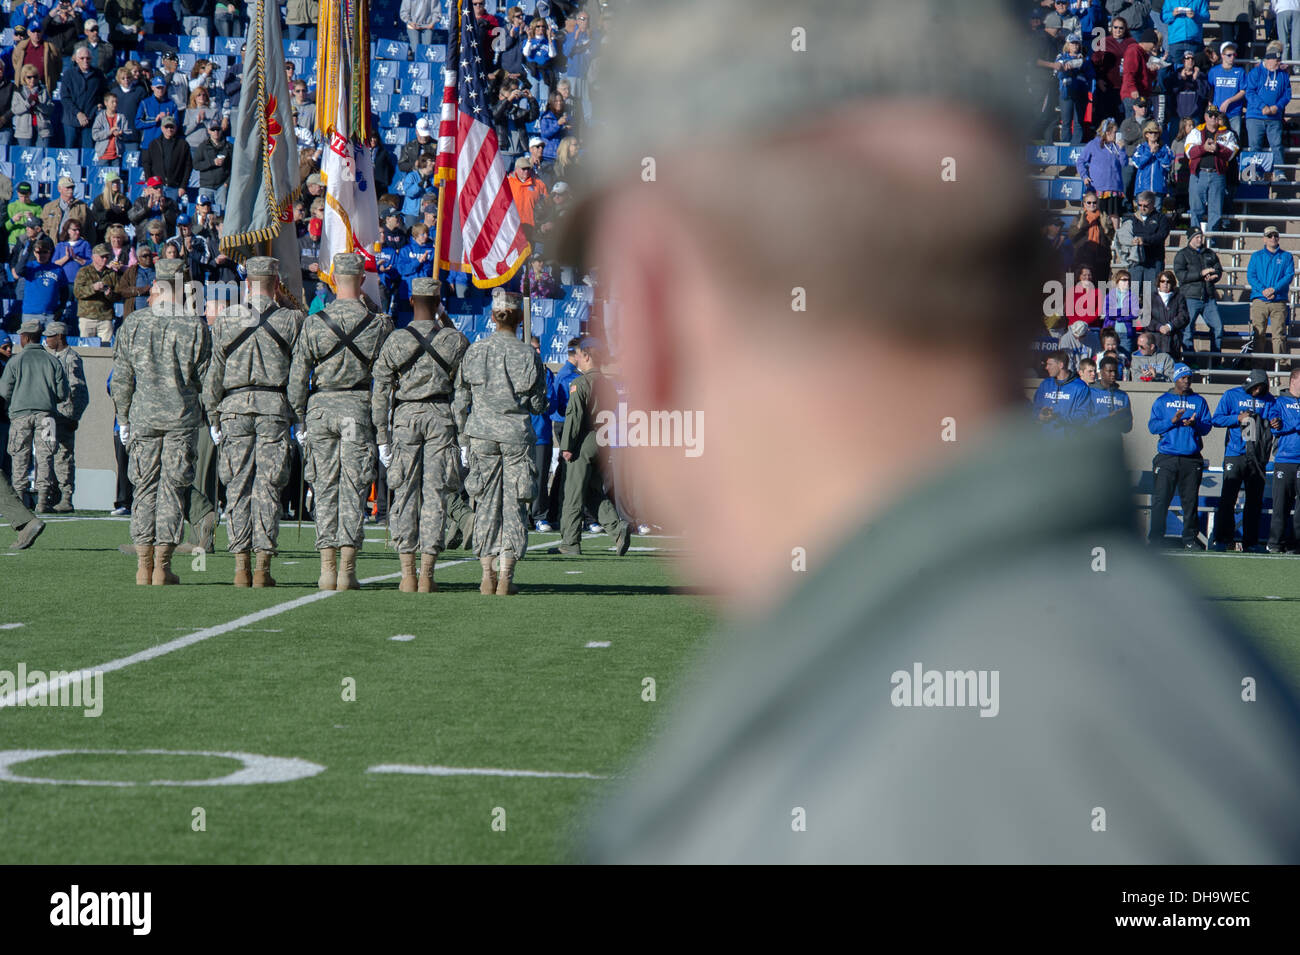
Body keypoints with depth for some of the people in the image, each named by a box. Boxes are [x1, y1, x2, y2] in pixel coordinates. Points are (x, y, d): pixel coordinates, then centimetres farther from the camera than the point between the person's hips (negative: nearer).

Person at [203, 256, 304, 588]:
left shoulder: (225, 320, 5)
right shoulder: (291, 320, 1)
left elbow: (214, 374, 6)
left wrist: (213, 418, 12)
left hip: (234, 405, 1)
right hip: (274, 408, -1)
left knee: (238, 487, 4)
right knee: (268, 487, 0)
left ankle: (241, 567, 0)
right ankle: (263, 567, -4)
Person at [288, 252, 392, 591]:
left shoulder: (313, 324, -1)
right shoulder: (379, 324, -3)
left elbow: (297, 377, 0)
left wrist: (300, 420, 10)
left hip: (320, 409, 1)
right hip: (359, 409, -1)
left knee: (325, 488, 7)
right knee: (353, 489, 1)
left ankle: (327, 570, 4)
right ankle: (347, 571, -3)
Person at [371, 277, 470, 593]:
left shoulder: (396, 341, 0)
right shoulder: (456, 340, 1)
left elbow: (380, 392, 0)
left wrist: (381, 436, 4)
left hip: (406, 416, 0)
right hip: (442, 417, 0)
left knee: (405, 496, 5)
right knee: (435, 496, 1)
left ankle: (408, 575, 1)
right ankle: (427, 576, -2)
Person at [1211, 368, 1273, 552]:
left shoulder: (1268, 399, 12)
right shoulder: (1231, 396, 4)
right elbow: (1217, 419, 1)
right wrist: (1238, 418, -12)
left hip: (1258, 457, 3)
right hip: (1235, 454, -3)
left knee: (1255, 501, 3)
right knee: (1227, 498, -8)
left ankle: (1250, 541, 8)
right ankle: (1222, 539, -5)